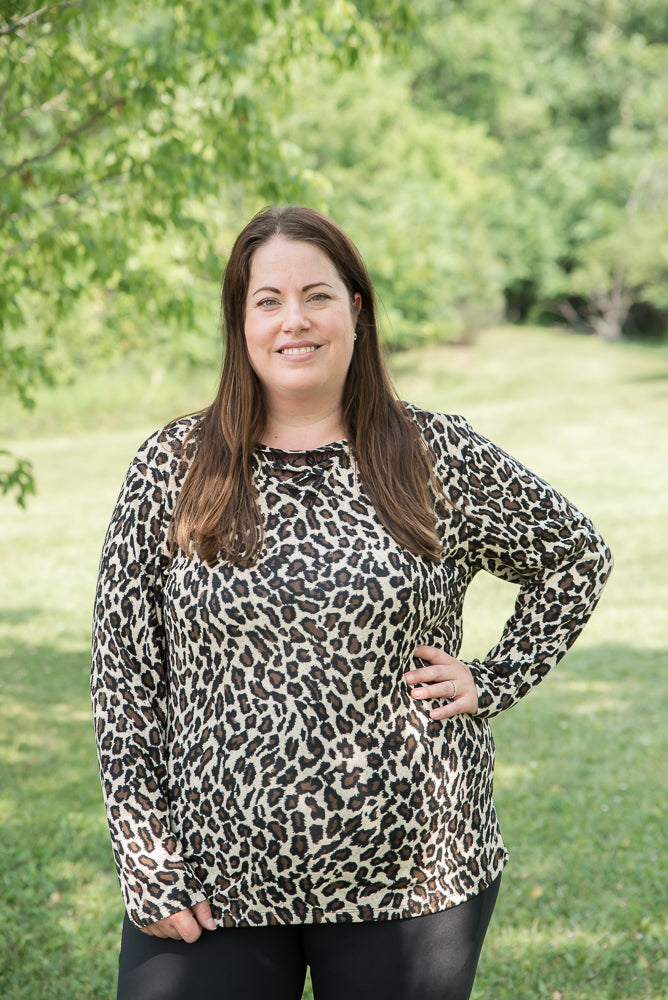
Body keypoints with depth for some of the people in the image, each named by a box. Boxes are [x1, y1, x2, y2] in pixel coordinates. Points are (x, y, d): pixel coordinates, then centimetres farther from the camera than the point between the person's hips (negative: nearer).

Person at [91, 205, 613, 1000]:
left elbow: (576, 559, 14)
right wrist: (149, 868, -3)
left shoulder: (442, 459, 0)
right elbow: (124, 673, 1)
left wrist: (492, 683, 2)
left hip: (408, 879, 0)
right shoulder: (170, 471, 0)